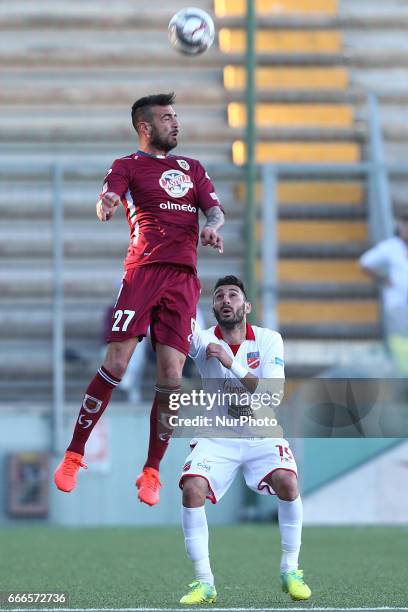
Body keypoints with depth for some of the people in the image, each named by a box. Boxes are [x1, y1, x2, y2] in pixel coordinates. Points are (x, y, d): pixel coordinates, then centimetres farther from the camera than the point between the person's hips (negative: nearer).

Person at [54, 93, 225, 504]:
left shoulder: (192, 169, 24)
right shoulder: (127, 166, 9)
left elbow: (215, 209, 15)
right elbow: (107, 198, -10)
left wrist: (212, 226, -10)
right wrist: (106, 205, -35)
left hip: (184, 277, 4)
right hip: (144, 270, -4)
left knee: (170, 375, -5)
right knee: (116, 365, -13)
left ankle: (151, 471, 2)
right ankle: (74, 455, -3)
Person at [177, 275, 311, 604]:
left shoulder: (268, 340, -7)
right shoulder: (203, 340, -7)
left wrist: (232, 364, -27)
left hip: (262, 436, 0)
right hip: (217, 438, 0)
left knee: (287, 483, -26)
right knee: (192, 489, -23)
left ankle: (290, 571, -6)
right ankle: (205, 583, -10)